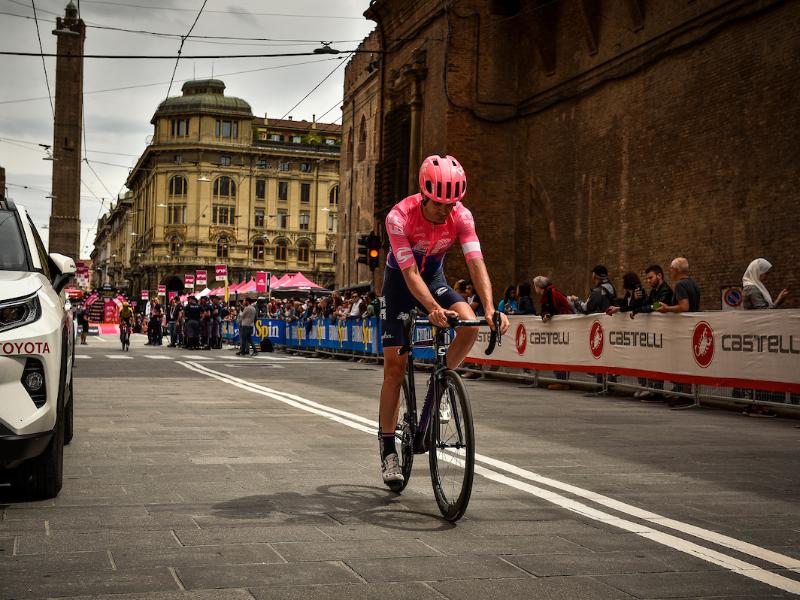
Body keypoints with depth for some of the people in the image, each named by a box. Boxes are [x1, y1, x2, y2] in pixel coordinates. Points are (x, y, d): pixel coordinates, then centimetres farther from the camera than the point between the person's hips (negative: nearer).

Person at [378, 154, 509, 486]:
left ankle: (436, 388, -4)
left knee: (469, 324, -27)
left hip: (434, 277, 3)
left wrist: (490, 309, -45)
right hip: (400, 281, -3)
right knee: (394, 365, -7)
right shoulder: (399, 217, -31)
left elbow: (476, 264, -29)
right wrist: (434, 309, -52)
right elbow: (410, 273, -36)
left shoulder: (461, 216, -23)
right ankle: (388, 449, 3)